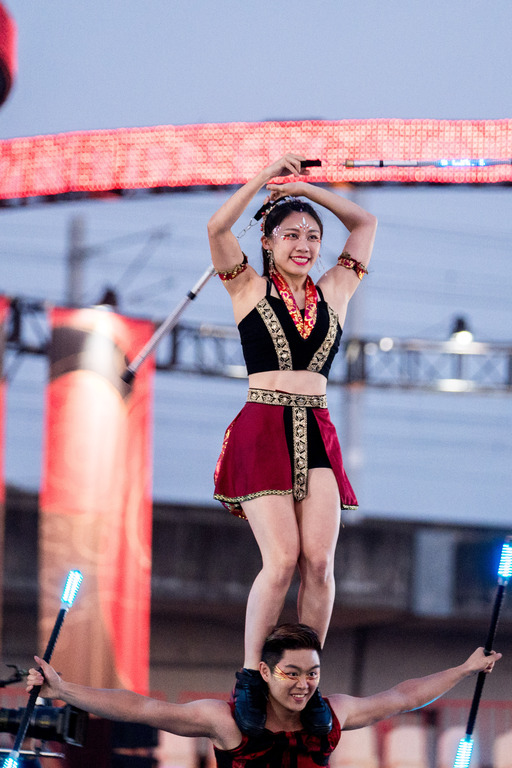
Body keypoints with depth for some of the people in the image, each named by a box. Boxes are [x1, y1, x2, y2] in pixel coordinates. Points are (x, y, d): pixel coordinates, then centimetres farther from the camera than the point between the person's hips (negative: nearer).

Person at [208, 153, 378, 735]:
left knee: (319, 560, -9)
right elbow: (217, 227, -6)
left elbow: (365, 222, 24)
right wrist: (268, 176, 0)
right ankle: (250, 678, -6)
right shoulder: (250, 290, 7)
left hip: (317, 435, 4)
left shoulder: (333, 293, 16)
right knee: (282, 559, -16)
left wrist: (308, 188, 18)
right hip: (262, 431, -4)